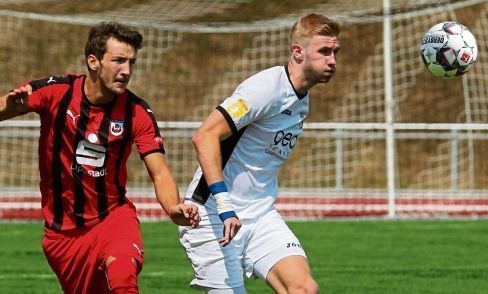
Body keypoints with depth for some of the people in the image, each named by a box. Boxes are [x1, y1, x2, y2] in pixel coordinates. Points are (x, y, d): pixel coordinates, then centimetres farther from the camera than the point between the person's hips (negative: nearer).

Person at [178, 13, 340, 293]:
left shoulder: (302, 99, 11)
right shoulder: (267, 88, -17)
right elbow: (205, 137, -25)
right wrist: (225, 207, -30)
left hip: (261, 215, 8)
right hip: (215, 217, -8)